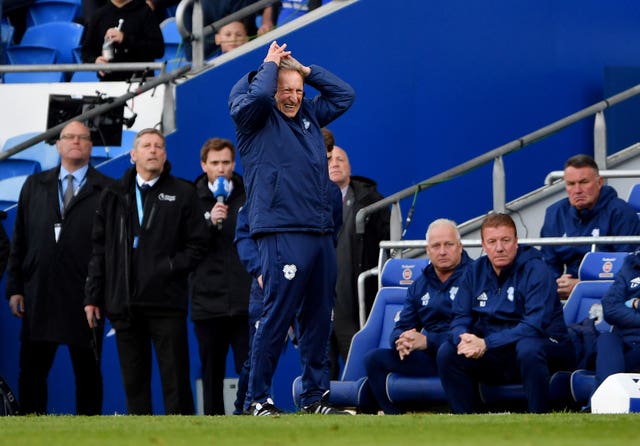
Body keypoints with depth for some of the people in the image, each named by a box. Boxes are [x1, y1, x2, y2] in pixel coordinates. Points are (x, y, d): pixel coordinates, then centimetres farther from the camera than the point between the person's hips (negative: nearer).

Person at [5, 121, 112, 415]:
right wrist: (15, 288, 4)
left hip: (85, 299, -3)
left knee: (87, 372, 3)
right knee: (31, 371, 2)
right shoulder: (35, 186, 14)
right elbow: (19, 241, 12)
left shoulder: (108, 190, 2)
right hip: (38, 298, 3)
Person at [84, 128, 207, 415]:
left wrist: (171, 268, -10)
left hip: (166, 302, -3)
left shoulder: (182, 193, 6)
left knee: (175, 380, -4)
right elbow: (99, 249, 13)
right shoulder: (114, 195, 14)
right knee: (134, 380, 5)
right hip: (124, 303, 3)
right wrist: (93, 296, 8)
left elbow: (197, 245, 4)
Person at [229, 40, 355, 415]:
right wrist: (271, 64, -1)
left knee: (319, 318, 8)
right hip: (282, 233, -7)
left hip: (321, 233, 7)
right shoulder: (255, 117, 0)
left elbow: (344, 95, 25)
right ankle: (259, 398, -2)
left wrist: (305, 69, 15)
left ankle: (316, 395, 14)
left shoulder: (308, 115, 19)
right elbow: (258, 94, -20)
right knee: (277, 317, -8)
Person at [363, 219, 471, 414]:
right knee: (375, 359, -5)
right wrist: (402, 341, -9)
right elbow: (401, 327, 18)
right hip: (429, 356, 7)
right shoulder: (420, 285, 22)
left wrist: (428, 341, -21)